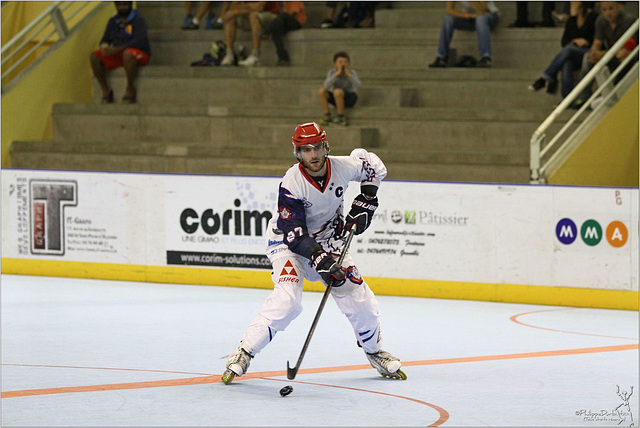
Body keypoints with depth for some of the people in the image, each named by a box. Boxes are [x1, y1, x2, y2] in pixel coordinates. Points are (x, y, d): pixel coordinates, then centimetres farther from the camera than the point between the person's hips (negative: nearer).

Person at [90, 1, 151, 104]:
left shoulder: (138, 20, -7)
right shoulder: (113, 21, 13)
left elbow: (137, 42, -20)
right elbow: (105, 40, 16)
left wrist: (116, 49, -29)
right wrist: (104, 46, -11)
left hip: (140, 55, -6)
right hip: (117, 55, 6)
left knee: (128, 53, -41)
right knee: (95, 56, -17)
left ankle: (130, 90, -27)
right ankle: (105, 90, -15)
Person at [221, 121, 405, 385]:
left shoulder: (343, 167, -17)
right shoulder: (292, 184, -29)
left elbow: (372, 166, 6)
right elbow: (295, 235, -29)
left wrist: (365, 201, -4)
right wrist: (322, 262, -38)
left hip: (329, 240, 5)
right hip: (288, 242, -5)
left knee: (359, 298, 2)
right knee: (287, 299, -27)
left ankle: (374, 351, 29)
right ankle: (244, 354, -18)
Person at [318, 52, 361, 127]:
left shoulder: (352, 72, -17)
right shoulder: (331, 72, -13)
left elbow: (358, 86, -31)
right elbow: (326, 86, -29)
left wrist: (348, 74, -37)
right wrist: (337, 74, -35)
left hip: (350, 98, -4)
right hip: (336, 98, 4)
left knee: (337, 91, -33)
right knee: (321, 91, -20)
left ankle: (340, 117, -17)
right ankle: (327, 116, -13)